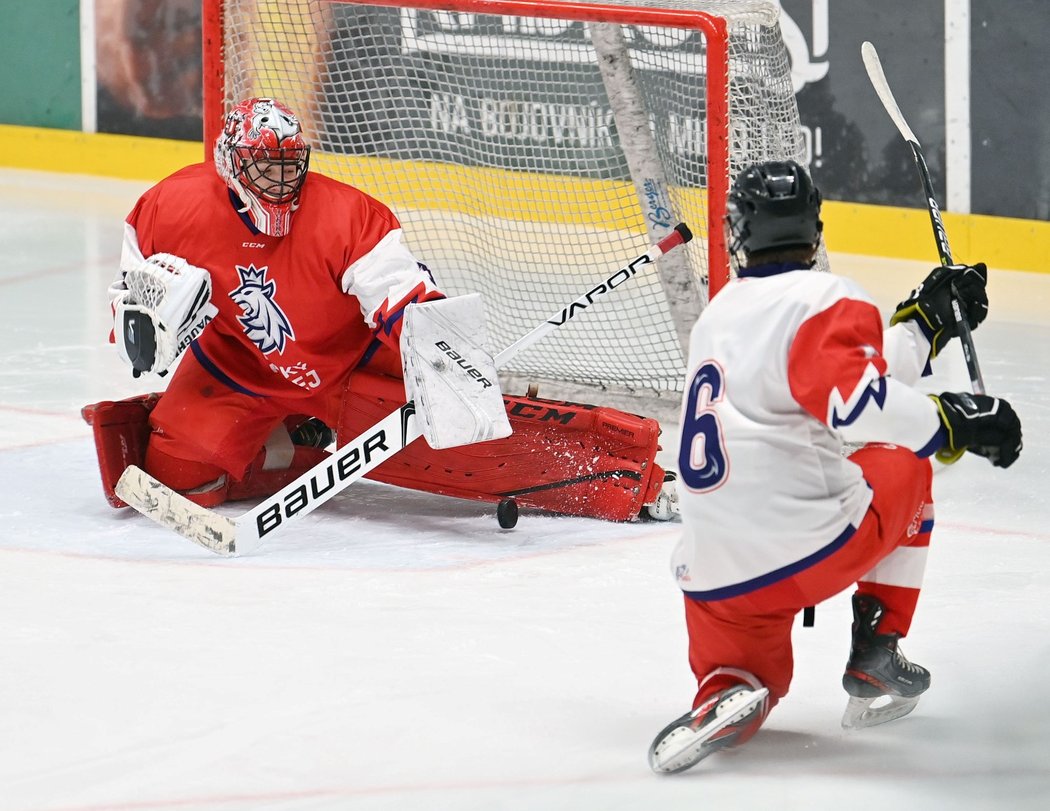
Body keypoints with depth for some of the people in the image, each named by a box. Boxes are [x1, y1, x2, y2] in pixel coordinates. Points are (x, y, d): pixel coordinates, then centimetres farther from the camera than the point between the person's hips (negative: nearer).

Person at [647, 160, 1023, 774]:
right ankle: (875, 659, 18)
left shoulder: (724, 314, 18)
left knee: (754, 683, 28)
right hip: (811, 546, -5)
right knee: (902, 465, 26)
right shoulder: (823, 301, -8)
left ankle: (724, 698, -10)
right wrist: (949, 422, -22)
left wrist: (926, 322, 21)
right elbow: (854, 403, -26)